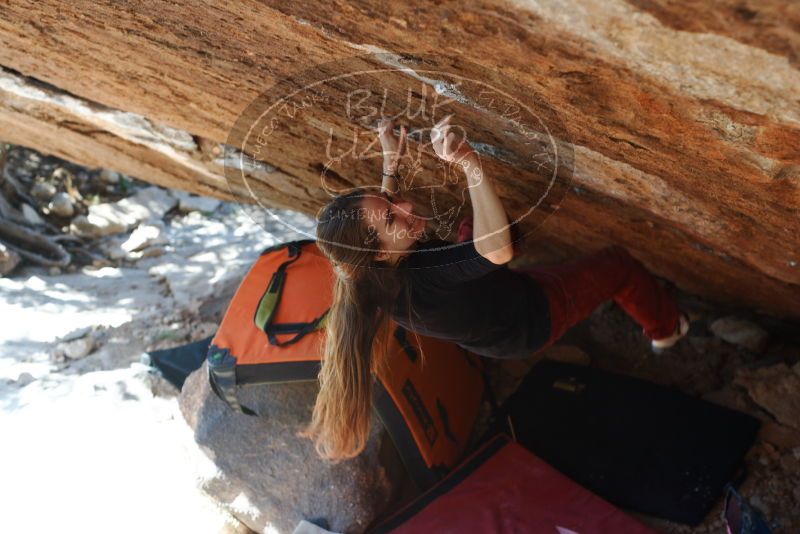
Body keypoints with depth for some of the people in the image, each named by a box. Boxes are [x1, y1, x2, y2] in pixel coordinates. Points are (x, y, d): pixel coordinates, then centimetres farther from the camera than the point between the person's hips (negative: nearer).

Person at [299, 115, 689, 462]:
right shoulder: (420, 275, -47)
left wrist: (391, 159, -3)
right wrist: (469, 163, -63)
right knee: (617, 264, 10)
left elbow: (384, 206, 2)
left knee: (470, 227, 30)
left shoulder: (377, 271, -21)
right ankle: (665, 327, 42)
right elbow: (498, 250, -59)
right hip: (530, 323, -8)